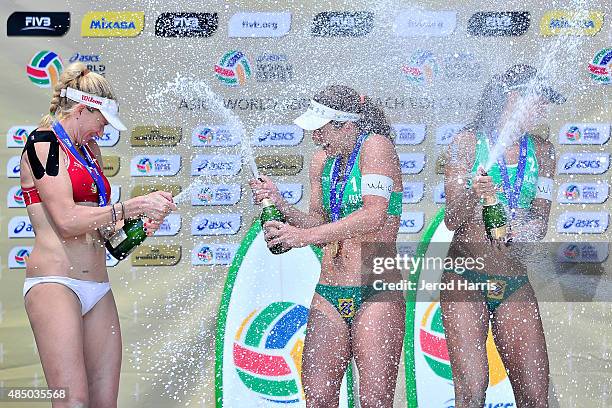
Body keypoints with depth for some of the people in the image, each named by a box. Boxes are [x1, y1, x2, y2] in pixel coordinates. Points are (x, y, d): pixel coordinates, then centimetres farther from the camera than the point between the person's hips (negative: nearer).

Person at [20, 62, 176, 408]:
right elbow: (67, 221, -13)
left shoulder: (90, 149, 23)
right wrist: (133, 206, -11)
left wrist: (141, 222, 5)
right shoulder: (44, 144, -2)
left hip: (98, 286, 8)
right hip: (54, 282, -8)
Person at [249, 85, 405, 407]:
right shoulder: (322, 160, 15)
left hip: (375, 294, -6)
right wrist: (280, 206, -2)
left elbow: (375, 216, -20)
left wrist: (305, 236, -21)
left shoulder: (376, 145, -7)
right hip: (329, 295, 7)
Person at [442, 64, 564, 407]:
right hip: (465, 279, -4)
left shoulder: (542, 152, 11)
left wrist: (516, 231, -16)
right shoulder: (468, 142, 0)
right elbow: (452, 220, -2)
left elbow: (540, 224, 7)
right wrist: (474, 196, -24)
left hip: (516, 285, 4)